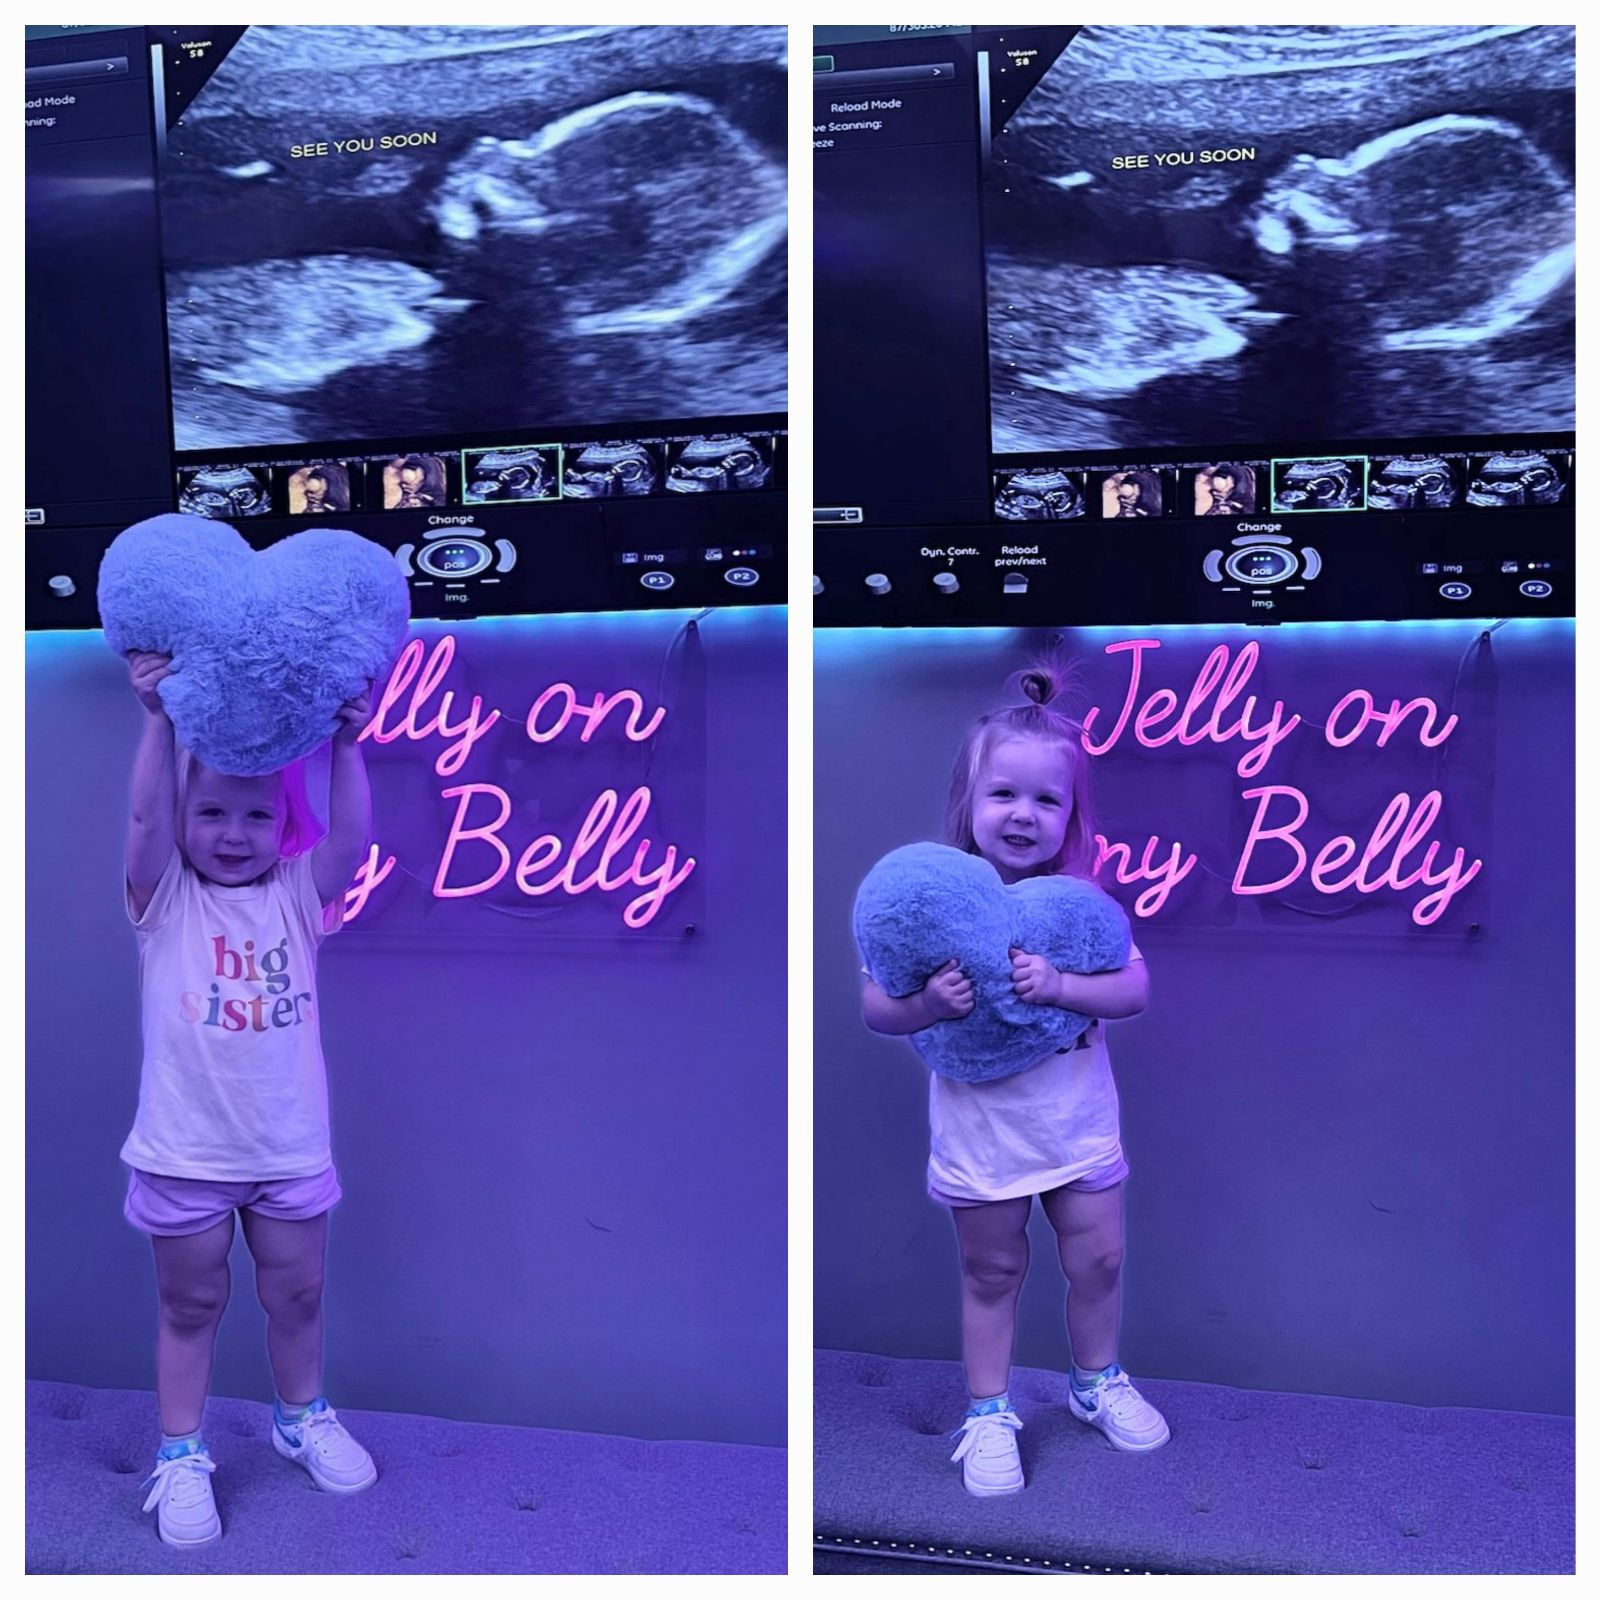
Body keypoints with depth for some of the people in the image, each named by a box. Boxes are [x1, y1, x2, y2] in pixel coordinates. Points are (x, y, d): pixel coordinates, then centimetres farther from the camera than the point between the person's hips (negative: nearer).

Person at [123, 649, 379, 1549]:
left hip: (292, 1151, 2)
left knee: (297, 1295, 18)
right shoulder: (166, 901, -5)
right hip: (185, 1154, -1)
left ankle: (303, 1417, 41)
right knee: (190, 1307, 15)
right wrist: (160, 721, -32)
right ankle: (182, 1454, 32)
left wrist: (345, 745, -30)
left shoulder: (296, 898, -2)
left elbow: (351, 837, -19)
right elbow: (145, 817, -22)